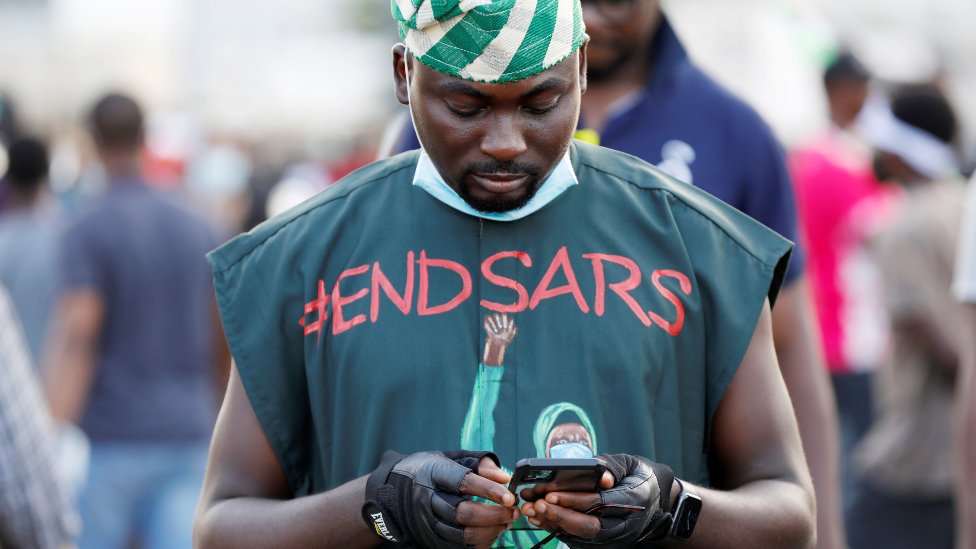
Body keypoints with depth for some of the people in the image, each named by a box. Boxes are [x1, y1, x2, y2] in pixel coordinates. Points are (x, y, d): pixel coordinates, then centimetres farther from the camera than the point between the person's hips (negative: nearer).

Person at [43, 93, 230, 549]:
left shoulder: (86, 232, -7)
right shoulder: (197, 229, 11)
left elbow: (75, 339, -19)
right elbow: (222, 344, 18)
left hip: (113, 443, -4)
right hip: (187, 439, 4)